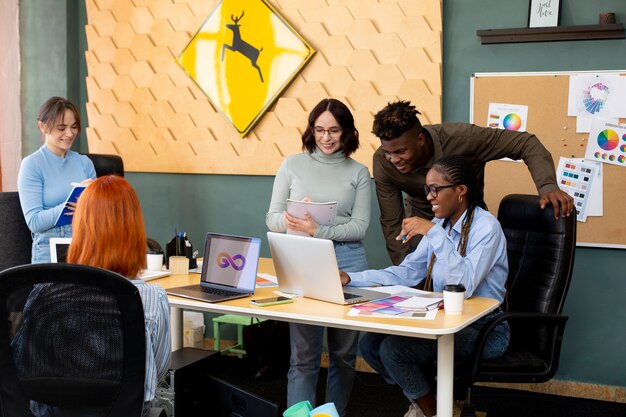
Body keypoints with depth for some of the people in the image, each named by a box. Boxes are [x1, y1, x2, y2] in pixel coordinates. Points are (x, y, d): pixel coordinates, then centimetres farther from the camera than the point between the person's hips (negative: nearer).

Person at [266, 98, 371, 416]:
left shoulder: (358, 172, 6)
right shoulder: (293, 165, 7)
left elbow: (359, 226, -3)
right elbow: (272, 218, 5)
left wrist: (318, 230, -19)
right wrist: (291, 219, -18)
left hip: (347, 263, 1)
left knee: (344, 353, 10)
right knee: (304, 356, -2)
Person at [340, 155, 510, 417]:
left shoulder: (486, 226, -17)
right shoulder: (440, 225, 7)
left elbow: (465, 285, -30)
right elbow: (407, 273, 3)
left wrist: (434, 233, -32)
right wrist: (351, 278, -5)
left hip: (483, 329, -8)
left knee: (393, 349, -21)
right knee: (370, 344, -3)